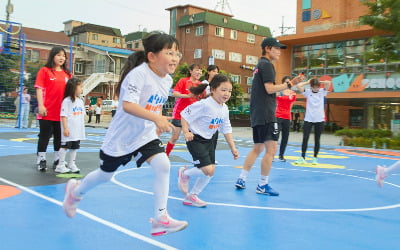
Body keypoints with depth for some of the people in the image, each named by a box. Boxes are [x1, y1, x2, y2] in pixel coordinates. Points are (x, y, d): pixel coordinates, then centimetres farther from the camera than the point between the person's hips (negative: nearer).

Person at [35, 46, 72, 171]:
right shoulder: (44, 70, -1)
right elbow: (39, 88, -6)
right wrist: (41, 106, -15)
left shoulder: (67, 73, 10)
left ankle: (57, 160, 21)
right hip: (47, 111, -4)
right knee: (44, 136, 4)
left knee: (59, 137, 11)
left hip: (62, 112, 4)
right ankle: (41, 160, 14)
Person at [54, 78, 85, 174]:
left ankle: (72, 164, 24)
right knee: (65, 146, 0)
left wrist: (82, 128, 16)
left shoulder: (80, 101, 11)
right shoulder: (67, 101, -12)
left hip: (77, 130, 7)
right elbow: (63, 115, -15)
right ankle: (60, 165, 9)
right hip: (69, 130, -7)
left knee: (74, 147, 13)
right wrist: (65, 128, -19)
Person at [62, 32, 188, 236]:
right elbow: (128, 105, -38)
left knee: (163, 165, -17)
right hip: (122, 135, -5)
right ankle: (76, 191, 47)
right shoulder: (139, 74, -25)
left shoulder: (167, 80, 0)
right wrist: (156, 118, -46)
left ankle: (160, 219, -8)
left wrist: (158, 125, 12)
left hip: (146, 135, 6)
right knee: (106, 174, 14)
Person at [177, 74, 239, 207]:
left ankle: (191, 196, 24)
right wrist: (186, 132, -26)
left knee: (210, 171, 7)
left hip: (209, 141, 8)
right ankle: (184, 174, 14)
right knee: (208, 170, -17)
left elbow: (226, 129, 11)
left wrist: (233, 148, 9)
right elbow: (184, 114, -18)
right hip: (196, 140, -8)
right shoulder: (205, 105, -23)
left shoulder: (224, 109, 2)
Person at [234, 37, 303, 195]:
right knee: (271, 148, -8)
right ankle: (262, 185, -3)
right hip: (265, 113, -10)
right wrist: (289, 84, -14)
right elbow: (270, 88, -16)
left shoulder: (259, 65, 22)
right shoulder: (266, 64, -7)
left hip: (257, 114, 10)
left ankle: (241, 179, 16)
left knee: (257, 148, 15)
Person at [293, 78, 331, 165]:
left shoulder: (322, 92, 3)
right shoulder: (307, 92, 2)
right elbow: (298, 86, -11)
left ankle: (315, 158, 14)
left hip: (319, 119, 1)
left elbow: (328, 83, -12)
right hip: (308, 119, 0)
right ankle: (302, 158, 1)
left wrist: (319, 82, -1)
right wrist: (308, 82, 0)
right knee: (305, 138, -4)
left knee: (317, 140, 6)